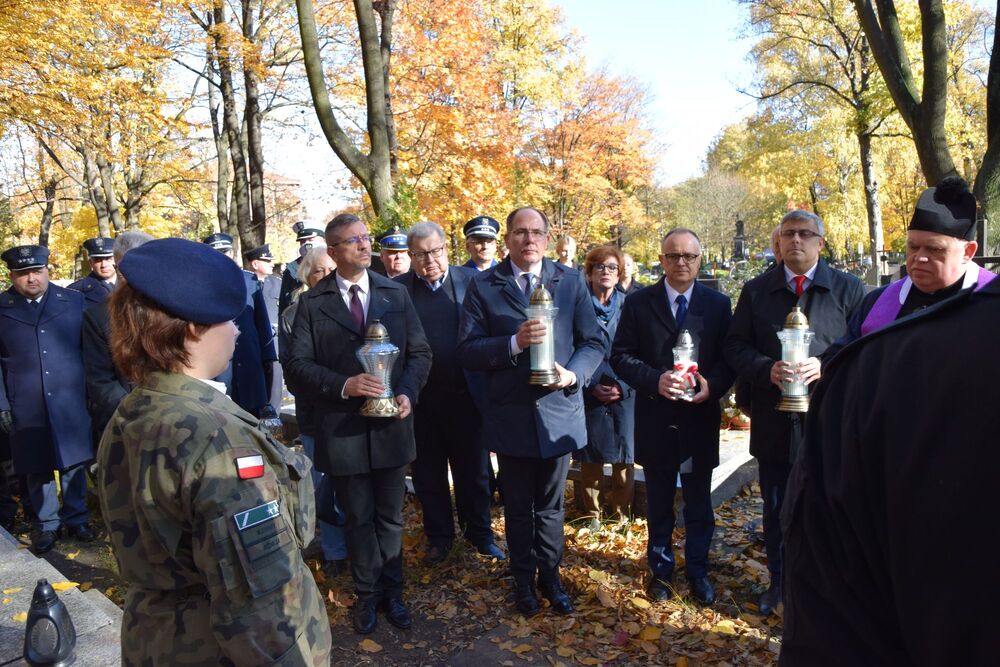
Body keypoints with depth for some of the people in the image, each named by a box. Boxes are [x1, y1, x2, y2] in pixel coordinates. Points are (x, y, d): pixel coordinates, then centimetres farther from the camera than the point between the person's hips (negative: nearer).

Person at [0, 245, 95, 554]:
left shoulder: (74, 300, 1)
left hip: (70, 402, 0)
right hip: (26, 407, 0)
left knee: (73, 463, 10)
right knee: (37, 468, 10)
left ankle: (76, 518, 28)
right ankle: (46, 523, 28)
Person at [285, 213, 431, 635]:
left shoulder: (396, 294, 3)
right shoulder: (312, 302, -4)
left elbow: (420, 351, 4)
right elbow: (298, 366, -8)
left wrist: (408, 392, -13)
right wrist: (343, 385, -23)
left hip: (391, 424, 2)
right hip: (342, 429, -1)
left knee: (390, 517, 16)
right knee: (358, 520, 15)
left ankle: (391, 592, 36)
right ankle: (368, 595, 35)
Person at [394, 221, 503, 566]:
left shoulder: (471, 280, -2)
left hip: (464, 393, 0)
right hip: (420, 398, 0)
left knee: (473, 469, 14)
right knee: (428, 473, 15)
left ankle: (479, 532, 34)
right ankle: (438, 536, 34)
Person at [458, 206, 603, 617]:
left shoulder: (571, 281, 2)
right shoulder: (483, 286, -3)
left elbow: (593, 343, 2)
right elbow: (467, 352, -8)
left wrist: (573, 374, -17)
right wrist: (514, 343, -24)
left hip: (559, 411, 1)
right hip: (510, 415, -1)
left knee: (550, 506, 17)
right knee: (518, 507, 16)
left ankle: (550, 577, 37)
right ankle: (523, 580, 36)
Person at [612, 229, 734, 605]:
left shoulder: (718, 304, 2)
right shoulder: (638, 303, -2)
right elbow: (621, 356, -5)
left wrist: (713, 386, -18)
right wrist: (656, 380, -20)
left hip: (700, 419, 1)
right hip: (656, 420, 0)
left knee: (699, 504, 13)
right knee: (658, 504, 15)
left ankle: (698, 571, 32)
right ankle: (661, 570, 32)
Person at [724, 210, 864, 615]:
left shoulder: (849, 289, 2)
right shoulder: (756, 290, 7)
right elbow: (735, 346, 3)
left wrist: (826, 367, -19)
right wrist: (767, 369, -16)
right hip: (773, 421, 2)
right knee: (775, 509, 14)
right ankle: (779, 582, 33)